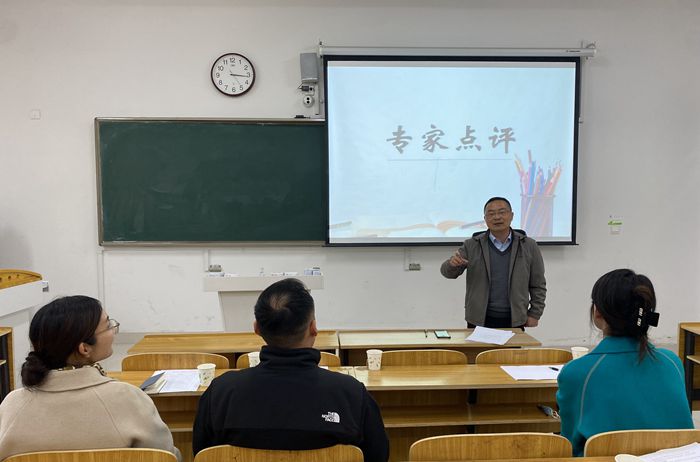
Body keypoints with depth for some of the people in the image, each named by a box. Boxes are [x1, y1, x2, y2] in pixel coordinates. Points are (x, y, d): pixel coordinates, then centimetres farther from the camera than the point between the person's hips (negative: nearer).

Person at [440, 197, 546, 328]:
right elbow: (448, 272, 1)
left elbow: (538, 285, 8)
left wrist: (535, 314, 2)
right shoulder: (472, 245, 1)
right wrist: (452, 263, -21)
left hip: (515, 321, 1)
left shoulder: (529, 246, 3)